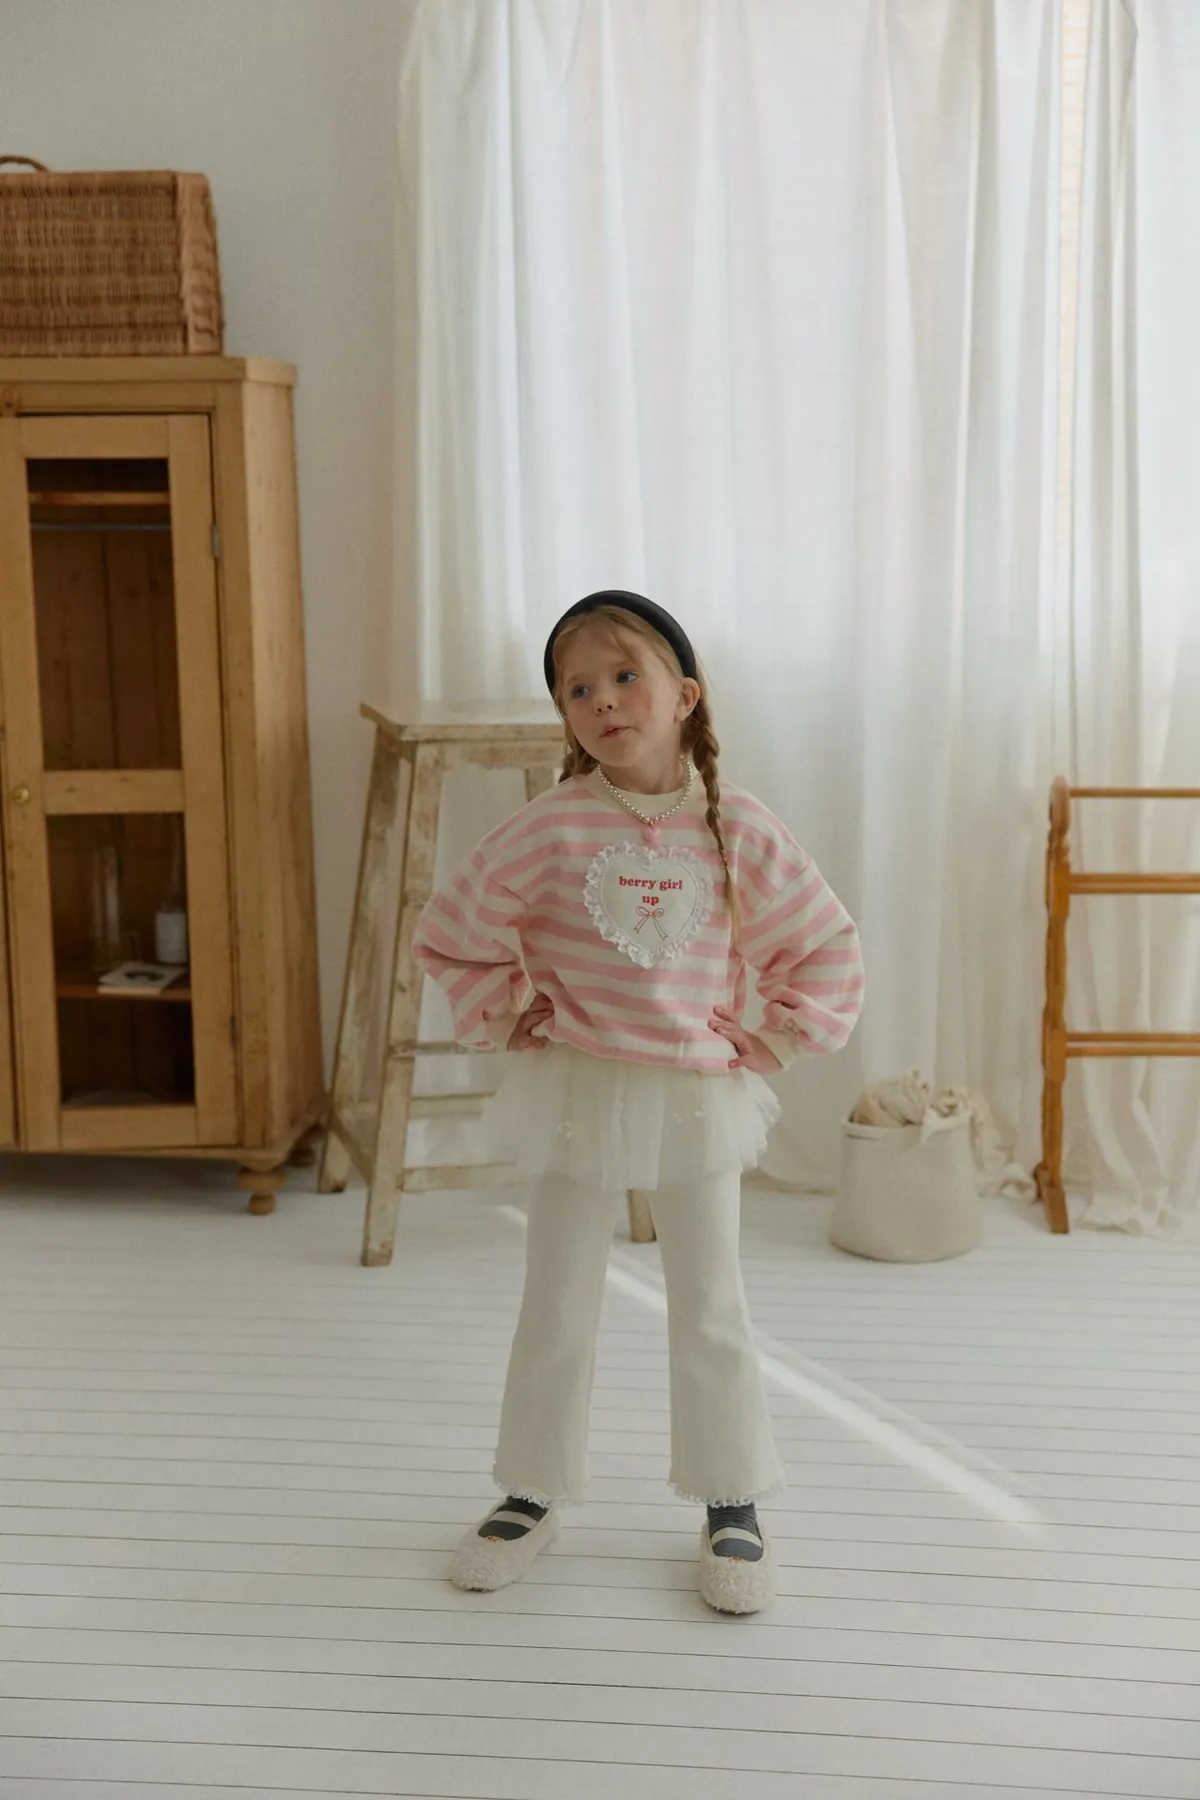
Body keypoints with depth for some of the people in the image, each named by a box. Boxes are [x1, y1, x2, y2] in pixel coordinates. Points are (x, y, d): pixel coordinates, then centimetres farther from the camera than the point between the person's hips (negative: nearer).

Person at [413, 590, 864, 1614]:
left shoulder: (738, 830, -7)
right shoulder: (550, 829, -10)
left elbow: (828, 949, 3)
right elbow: (452, 935, 1)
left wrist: (771, 1044, -2)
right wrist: (509, 1021, -2)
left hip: (698, 1102, 0)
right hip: (577, 1097, 0)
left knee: (711, 1313, 10)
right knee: (556, 1309, 12)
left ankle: (732, 1505, 26)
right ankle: (534, 1495, 30)